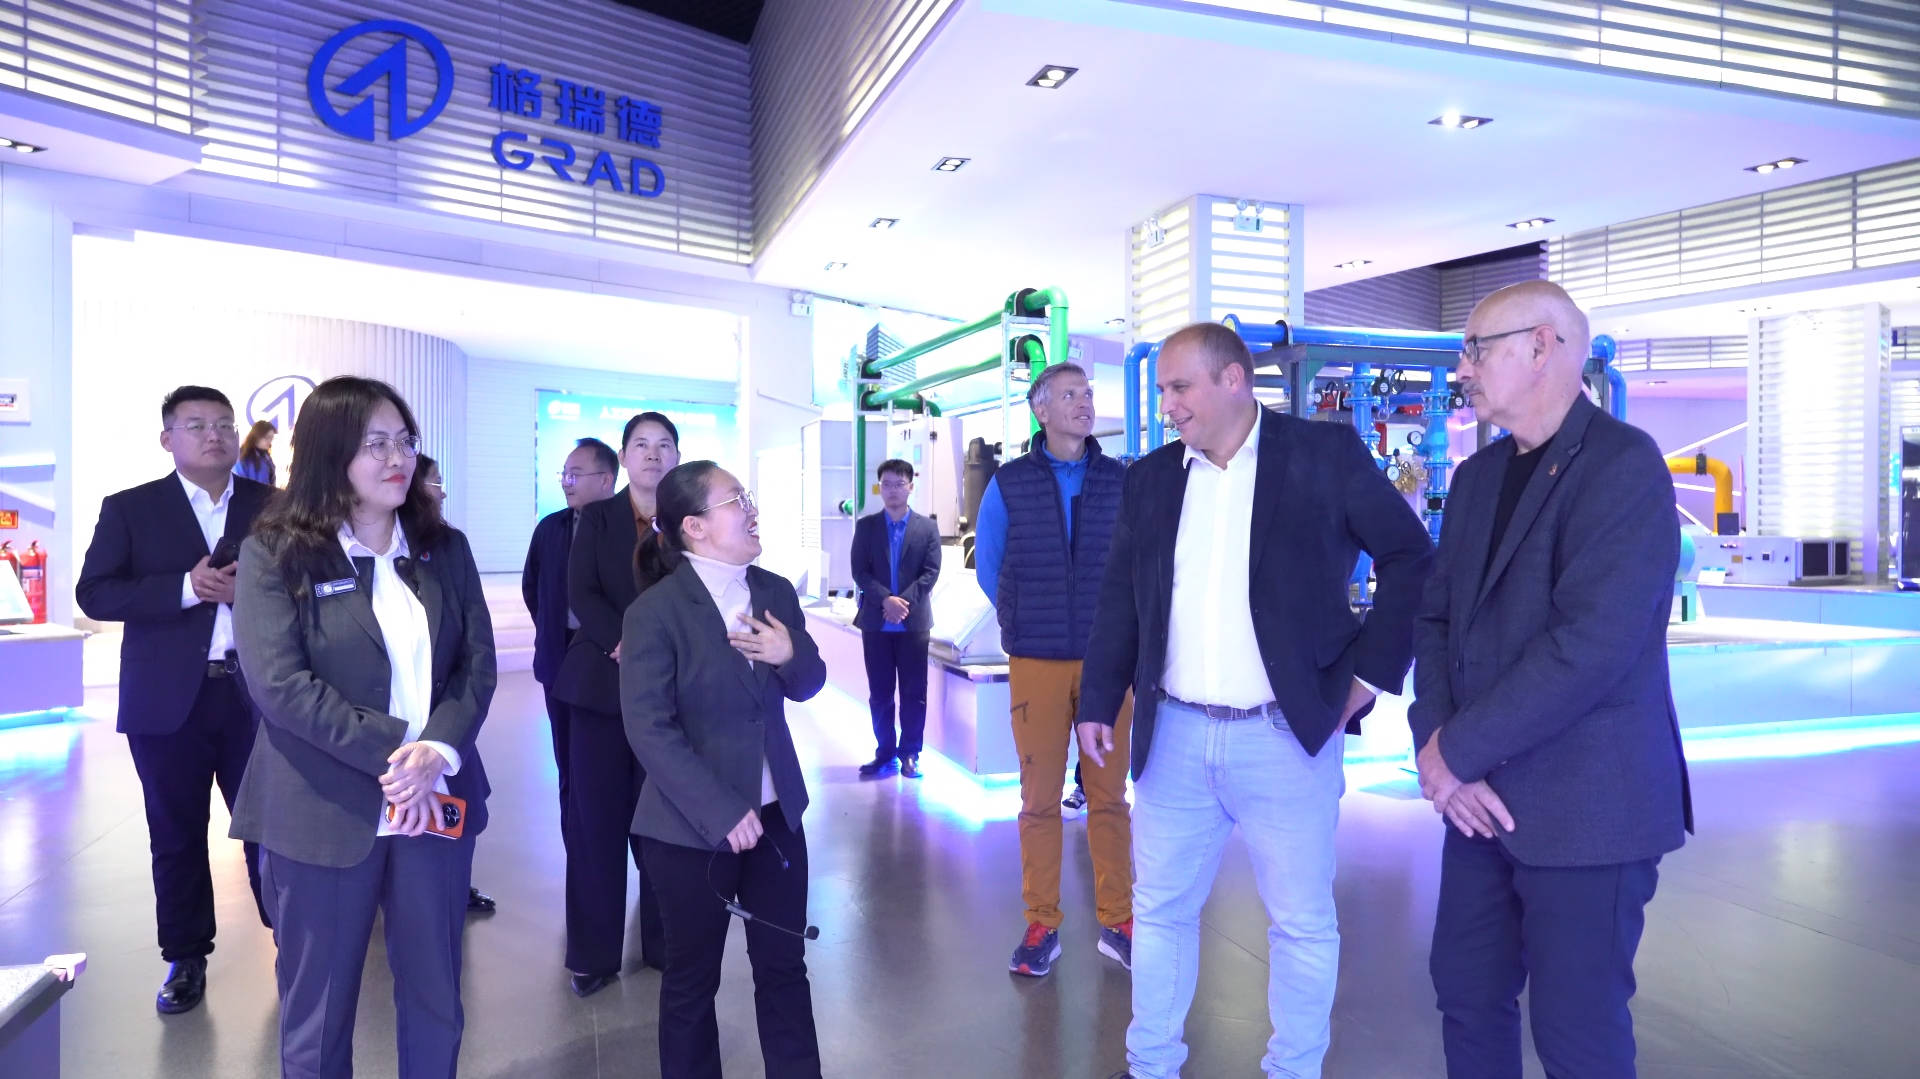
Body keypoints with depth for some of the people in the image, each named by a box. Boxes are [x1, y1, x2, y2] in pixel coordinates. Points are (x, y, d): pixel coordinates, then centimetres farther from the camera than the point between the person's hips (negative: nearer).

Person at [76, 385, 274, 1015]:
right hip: (168, 700, 0)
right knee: (177, 835, 11)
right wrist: (187, 587, -17)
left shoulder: (273, 507, 6)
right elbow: (94, 594, -4)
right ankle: (185, 958, 26)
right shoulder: (129, 509, 4)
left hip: (257, 692, 0)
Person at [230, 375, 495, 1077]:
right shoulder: (275, 552, -4)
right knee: (318, 1013, 13)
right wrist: (396, 750, -19)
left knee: (436, 1004, 14)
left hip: (438, 805, 3)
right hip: (324, 815, -3)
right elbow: (280, 683, -14)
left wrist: (438, 750, -16)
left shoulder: (445, 549, 7)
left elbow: (478, 663, 1)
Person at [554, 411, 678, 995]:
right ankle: (594, 953, 16)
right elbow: (580, 593, -4)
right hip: (602, 681, 1)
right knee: (596, 819, 4)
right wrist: (622, 644, -19)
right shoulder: (597, 518, 7)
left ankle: (664, 944, 19)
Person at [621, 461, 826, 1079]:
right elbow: (649, 729, -18)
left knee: (784, 964, 14)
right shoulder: (655, 611, -14)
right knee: (693, 976, 14)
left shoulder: (775, 592, 2)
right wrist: (722, 812, -22)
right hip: (692, 826, -4)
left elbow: (807, 687, 12)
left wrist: (794, 653, -11)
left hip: (776, 812, 5)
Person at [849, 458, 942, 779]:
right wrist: (886, 599, -16)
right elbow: (859, 571, -1)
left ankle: (910, 755, 12)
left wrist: (904, 601, -16)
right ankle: (885, 753, 15)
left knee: (914, 692, 2)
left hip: (914, 620, -1)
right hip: (876, 621, 1)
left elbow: (931, 572, -2)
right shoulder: (866, 526, 6)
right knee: (879, 692, 6)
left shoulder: (927, 527, 4)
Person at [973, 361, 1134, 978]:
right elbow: (988, 567, 10)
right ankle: (1041, 926, 18)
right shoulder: (1008, 484, 3)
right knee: (1039, 799, 5)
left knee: (1109, 794, 7)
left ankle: (1117, 922, 20)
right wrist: (1033, 621, 9)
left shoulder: (1122, 482, 4)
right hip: (1036, 662, -1)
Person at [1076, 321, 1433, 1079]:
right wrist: (1098, 702, 3)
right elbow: (1119, 601, 9)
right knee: (1160, 908, 14)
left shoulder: (1326, 455, -4)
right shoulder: (1150, 478, 7)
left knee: (1302, 922, 11)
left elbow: (1411, 559, 0)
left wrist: (1372, 671, -5)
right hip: (1172, 735, 4)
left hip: (1286, 736, -3)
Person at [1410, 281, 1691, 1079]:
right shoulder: (1477, 476, 10)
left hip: (1585, 805, -7)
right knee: (1467, 995, 16)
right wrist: (1438, 743, -8)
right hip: (1485, 792, 7)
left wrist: (1458, 750, -17)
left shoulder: (1624, 465, -14)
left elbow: (1590, 644, -23)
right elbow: (1436, 617, 8)